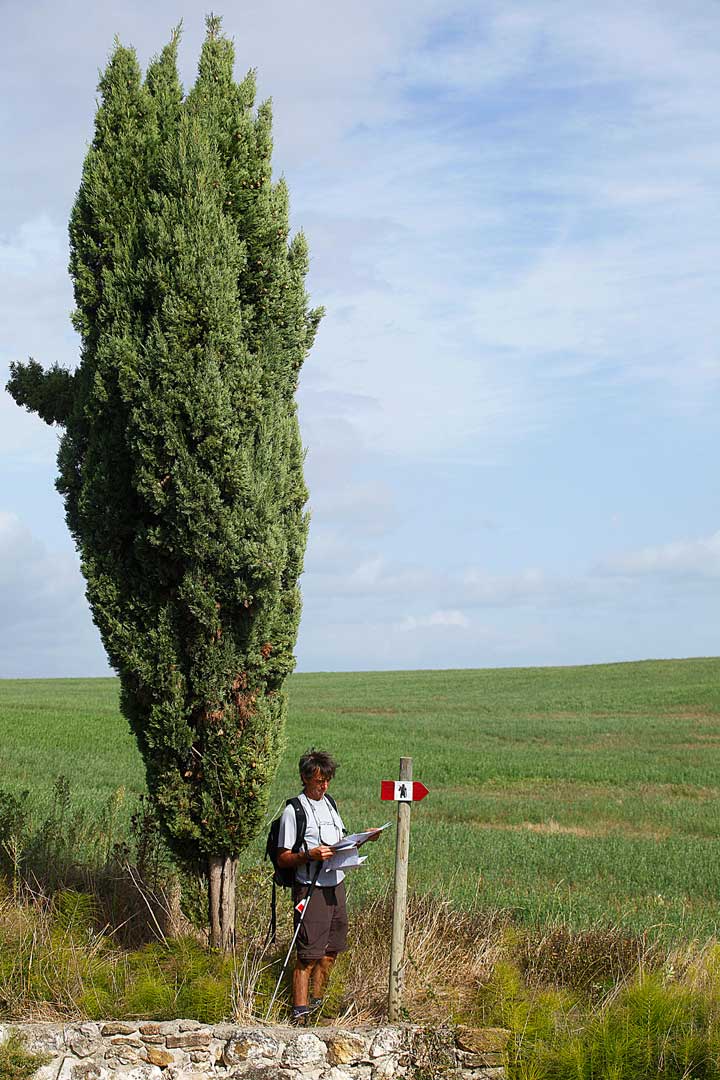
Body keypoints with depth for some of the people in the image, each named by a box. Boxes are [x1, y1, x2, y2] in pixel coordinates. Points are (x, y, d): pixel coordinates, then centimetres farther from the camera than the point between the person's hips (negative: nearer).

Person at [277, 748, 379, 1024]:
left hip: (336, 885, 7)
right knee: (308, 956, -8)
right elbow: (283, 859, -9)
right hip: (311, 888, -7)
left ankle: (317, 1004, 24)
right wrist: (311, 855, -24)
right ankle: (300, 1014, -5)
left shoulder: (329, 804, 14)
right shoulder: (293, 811, -9)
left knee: (330, 951, 12)